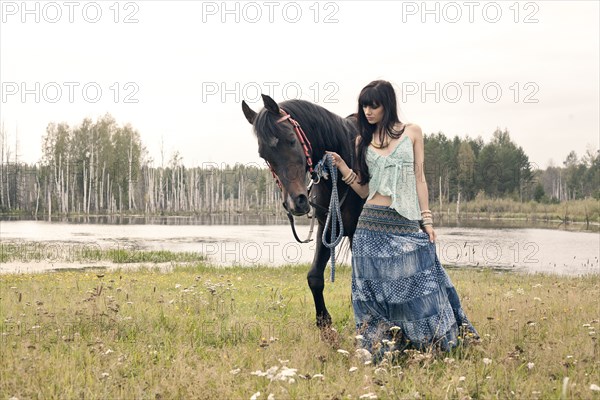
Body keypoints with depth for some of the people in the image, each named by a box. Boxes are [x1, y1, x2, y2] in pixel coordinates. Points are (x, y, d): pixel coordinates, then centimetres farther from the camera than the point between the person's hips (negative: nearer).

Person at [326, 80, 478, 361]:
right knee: (376, 290, 3)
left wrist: (427, 220, 0)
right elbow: (364, 190, 9)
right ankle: (380, 352, 12)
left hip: (407, 224, -2)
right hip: (372, 225, 2)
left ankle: (440, 344, 14)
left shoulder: (412, 133, 6)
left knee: (415, 286, -1)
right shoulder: (363, 141, 10)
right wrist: (342, 168, -4)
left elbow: (419, 178, 5)